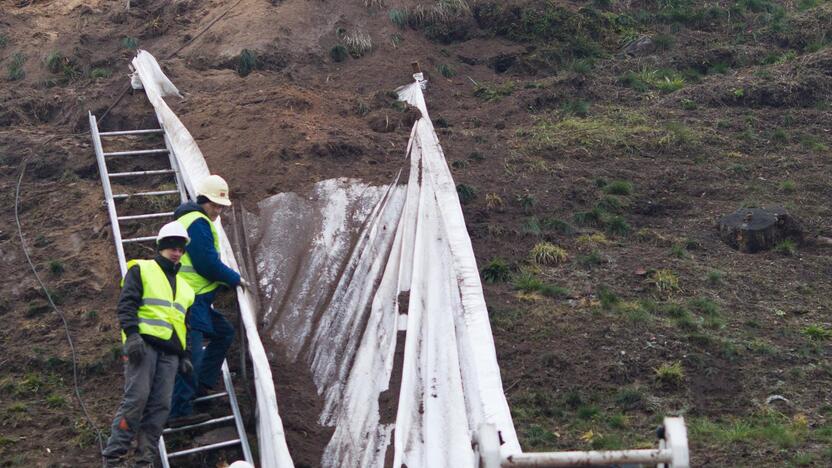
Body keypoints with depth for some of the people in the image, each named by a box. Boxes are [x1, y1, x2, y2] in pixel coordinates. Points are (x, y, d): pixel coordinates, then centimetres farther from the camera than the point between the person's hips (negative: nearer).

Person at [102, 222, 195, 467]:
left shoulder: (184, 286, 26)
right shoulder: (141, 269, 8)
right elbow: (126, 304, -4)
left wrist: (185, 355, 17)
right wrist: (132, 334, -18)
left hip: (170, 351, 6)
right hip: (144, 343, -6)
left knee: (160, 405, -3)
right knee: (136, 398, -15)